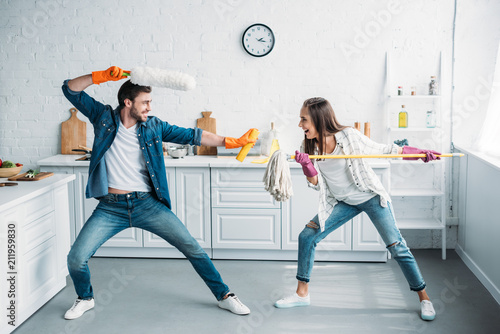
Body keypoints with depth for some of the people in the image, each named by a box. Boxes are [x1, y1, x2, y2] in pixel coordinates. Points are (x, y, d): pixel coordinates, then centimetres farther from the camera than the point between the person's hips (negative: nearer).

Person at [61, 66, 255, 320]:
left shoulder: (154, 126, 5)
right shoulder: (104, 117, 2)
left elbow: (192, 135, 5)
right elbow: (71, 90, -1)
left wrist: (231, 142, -1)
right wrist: (102, 76, -16)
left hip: (147, 204, 1)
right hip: (110, 207, -1)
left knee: (192, 247, -2)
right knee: (76, 258, -8)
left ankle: (223, 295, 16)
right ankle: (85, 298, 25)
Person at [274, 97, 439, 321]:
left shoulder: (349, 136, -20)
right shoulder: (309, 146, -7)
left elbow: (383, 150, -10)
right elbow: (316, 183, -6)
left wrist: (419, 152, -18)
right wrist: (306, 165, -27)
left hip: (371, 197, -4)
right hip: (343, 202, 5)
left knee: (396, 247, -8)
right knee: (307, 237, -4)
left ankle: (424, 297, 9)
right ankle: (302, 294, 11)